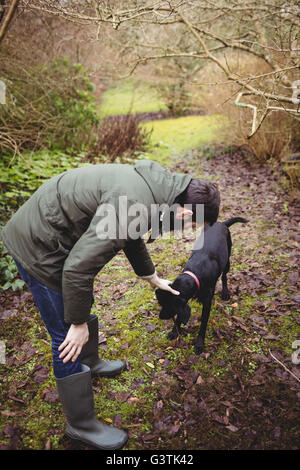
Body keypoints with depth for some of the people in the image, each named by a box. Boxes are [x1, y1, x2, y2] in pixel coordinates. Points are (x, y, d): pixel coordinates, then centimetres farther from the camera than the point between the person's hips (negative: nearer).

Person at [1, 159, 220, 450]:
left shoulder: (155, 183, 1)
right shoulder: (133, 205, -32)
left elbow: (131, 237, 19)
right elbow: (78, 268, -30)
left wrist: (151, 277, 29)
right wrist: (78, 323, -15)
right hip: (37, 247, -10)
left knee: (84, 305, 26)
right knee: (69, 337, 0)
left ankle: (91, 363, 53)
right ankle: (81, 425, 21)